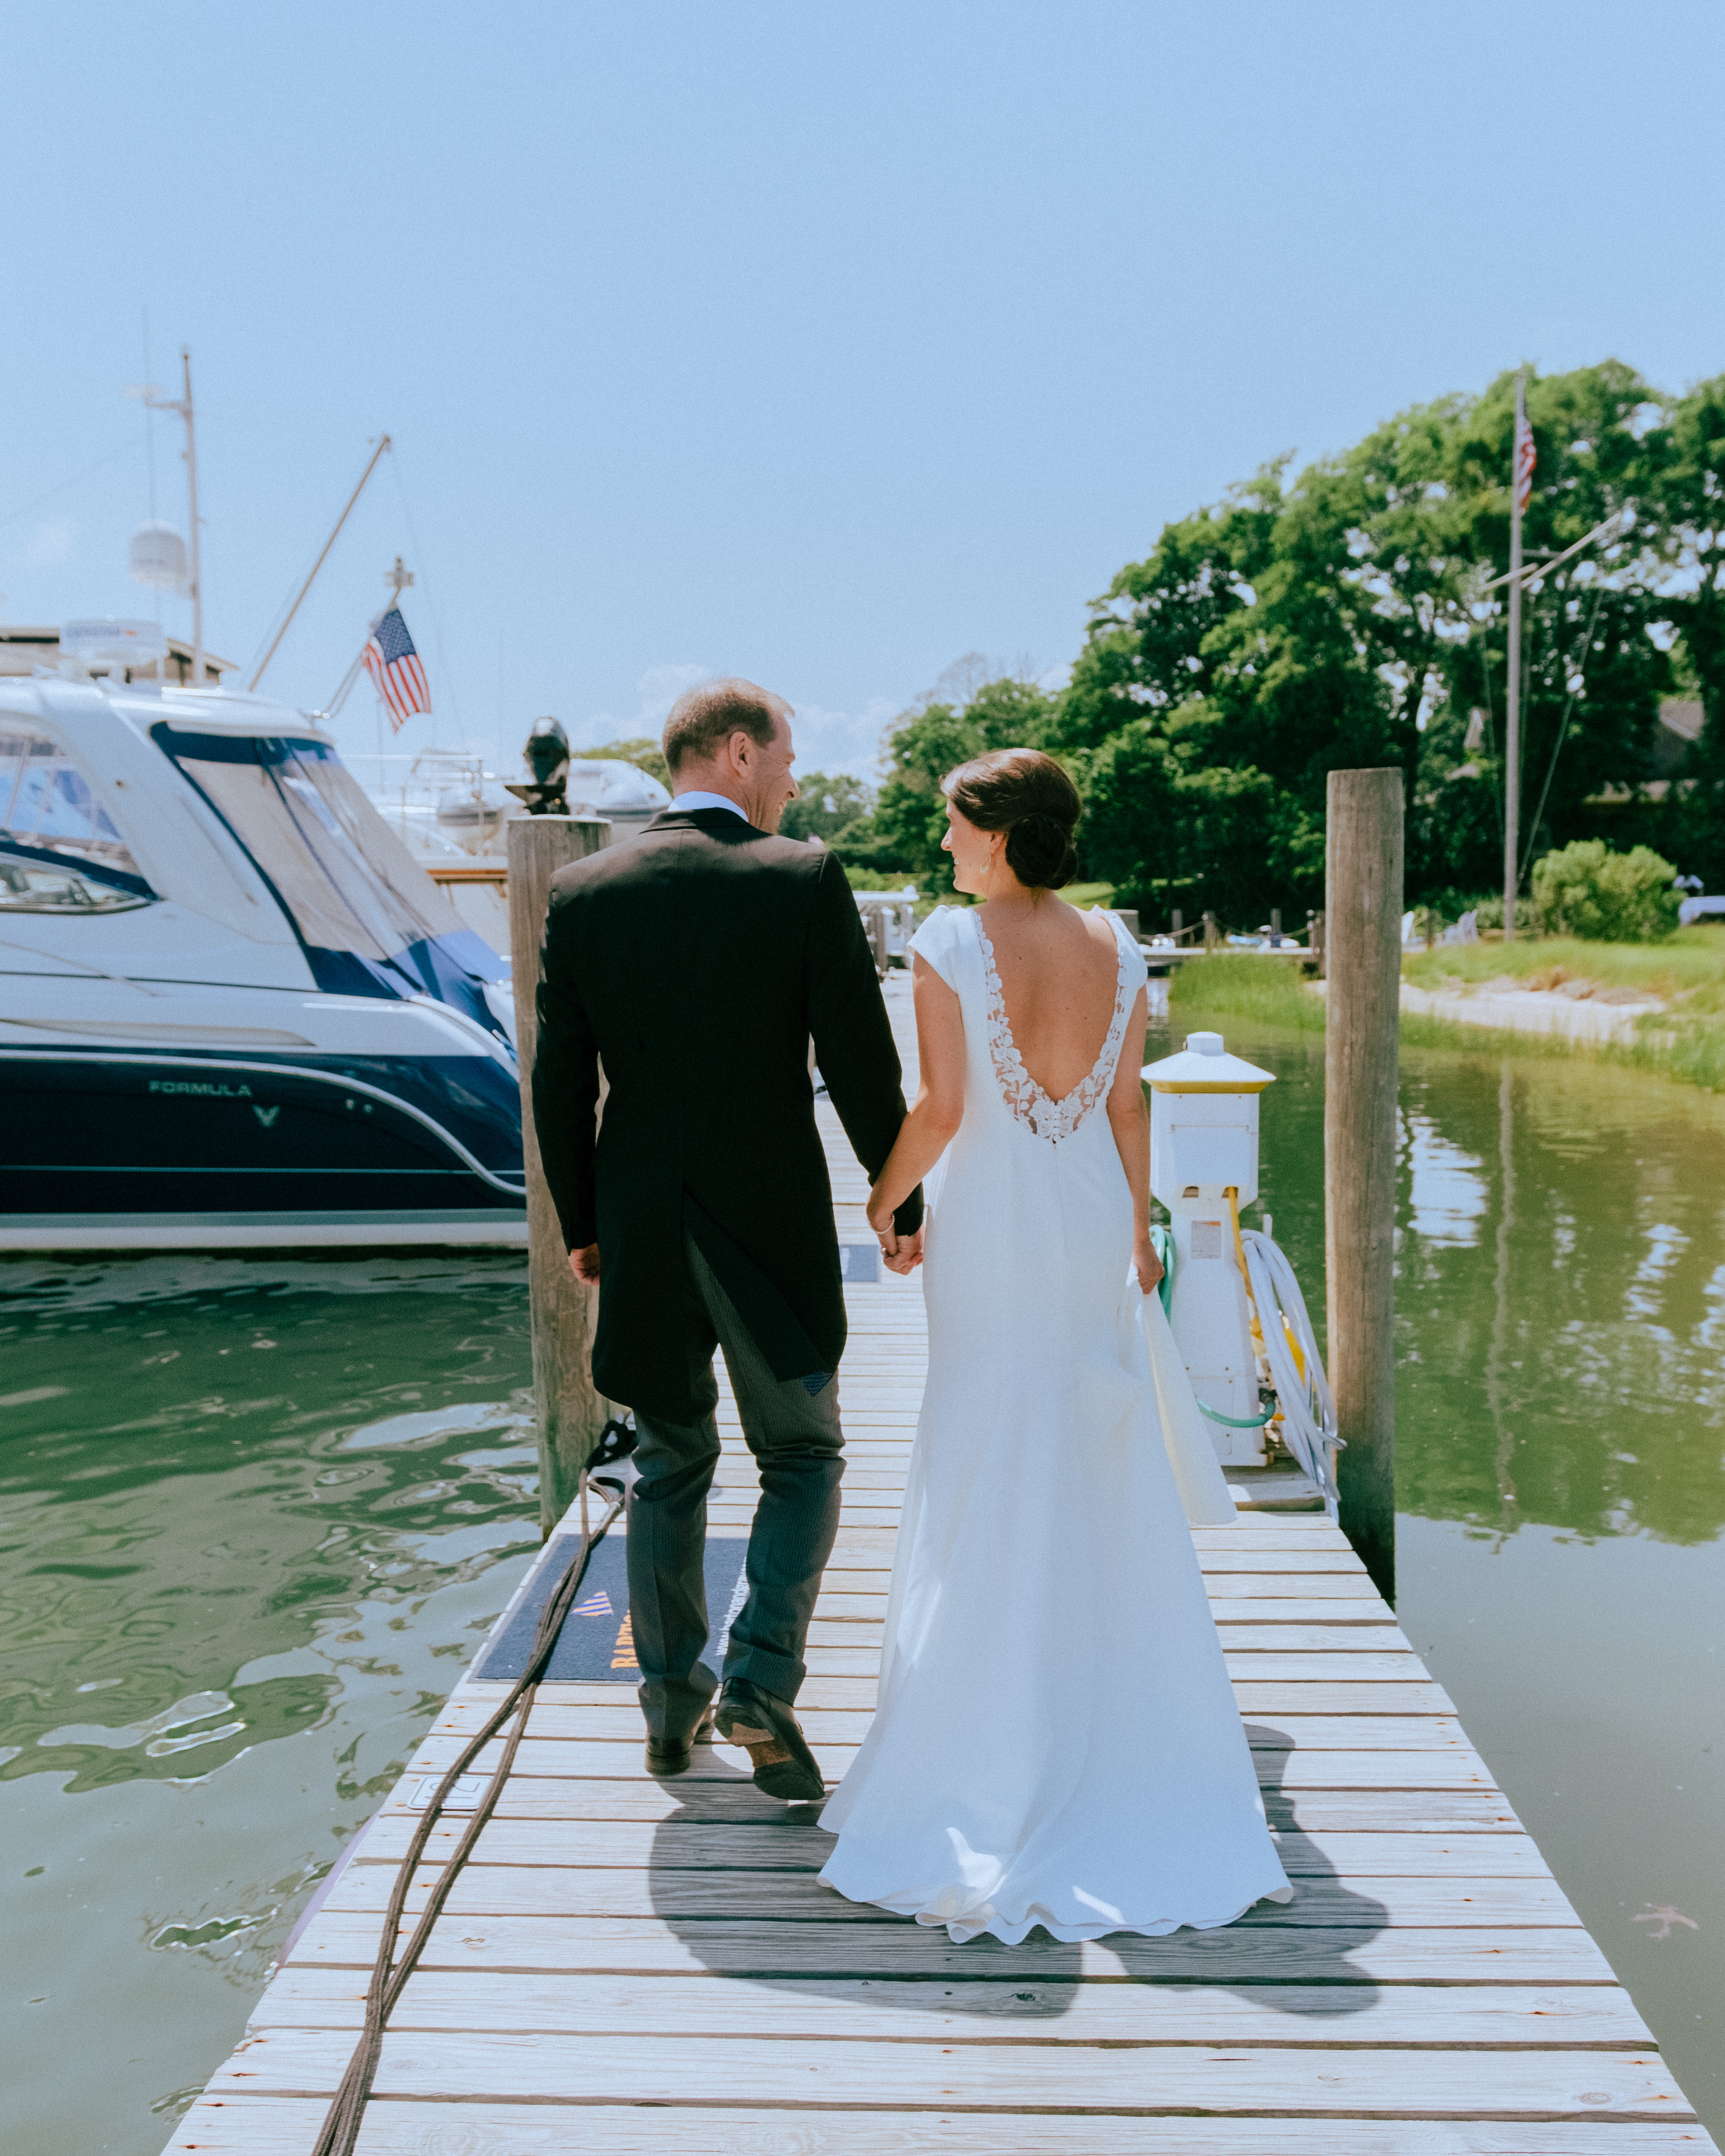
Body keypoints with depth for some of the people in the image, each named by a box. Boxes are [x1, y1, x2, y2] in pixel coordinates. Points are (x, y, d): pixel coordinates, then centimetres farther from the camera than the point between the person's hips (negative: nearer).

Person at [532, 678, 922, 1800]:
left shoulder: (583, 890, 0)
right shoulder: (805, 877, -9)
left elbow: (560, 1083, 2)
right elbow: (861, 1062, -9)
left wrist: (582, 1225, 13)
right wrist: (904, 1202, 3)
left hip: (641, 1229, 3)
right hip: (774, 1223, -3)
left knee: (671, 1465, 19)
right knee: (803, 1459, 15)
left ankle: (673, 1705, 27)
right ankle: (762, 1683, 2)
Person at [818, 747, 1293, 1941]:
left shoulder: (950, 941, -13)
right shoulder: (1117, 947, 0)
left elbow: (942, 1106, -17)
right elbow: (1128, 1103, 3)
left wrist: (887, 1194, 0)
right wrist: (1139, 1226, 14)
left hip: (990, 1224, -4)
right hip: (1093, 1217, 4)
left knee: (989, 1462, 9)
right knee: (1107, 1462, 15)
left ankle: (998, 1700, 19)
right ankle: (1122, 1686, 28)